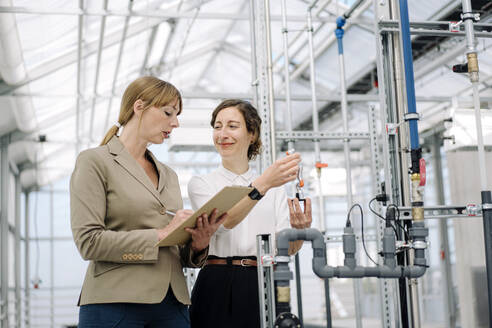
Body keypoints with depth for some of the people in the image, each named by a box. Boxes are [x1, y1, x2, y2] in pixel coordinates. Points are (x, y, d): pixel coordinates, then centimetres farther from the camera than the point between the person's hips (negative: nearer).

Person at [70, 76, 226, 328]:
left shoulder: (168, 175, 19)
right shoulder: (94, 162, -1)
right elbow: (88, 241, -12)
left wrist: (197, 245, -3)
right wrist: (160, 234, -13)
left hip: (172, 305, 6)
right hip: (114, 306, -5)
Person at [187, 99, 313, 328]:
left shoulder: (275, 188, 12)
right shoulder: (200, 184, 6)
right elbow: (223, 221, -15)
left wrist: (299, 231, -21)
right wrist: (262, 185, -28)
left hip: (265, 286, 2)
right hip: (218, 288, -2)